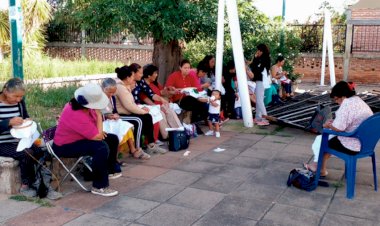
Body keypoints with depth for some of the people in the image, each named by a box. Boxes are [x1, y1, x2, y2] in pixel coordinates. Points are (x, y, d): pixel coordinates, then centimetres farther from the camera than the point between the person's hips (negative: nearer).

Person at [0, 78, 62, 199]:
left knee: (40, 152, -20)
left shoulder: (19, 102, 3)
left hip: (18, 140, 5)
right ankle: (26, 186, -10)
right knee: (27, 153, -28)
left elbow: (25, 116, 16)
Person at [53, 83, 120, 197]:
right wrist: (99, 116, -22)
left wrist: (99, 132, -7)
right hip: (65, 147, -10)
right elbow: (98, 137, -28)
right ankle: (99, 187, -22)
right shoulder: (77, 116, -35)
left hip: (80, 137, 10)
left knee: (113, 139, 9)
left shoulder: (81, 104, -7)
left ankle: (110, 170, 29)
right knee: (102, 147, -32)